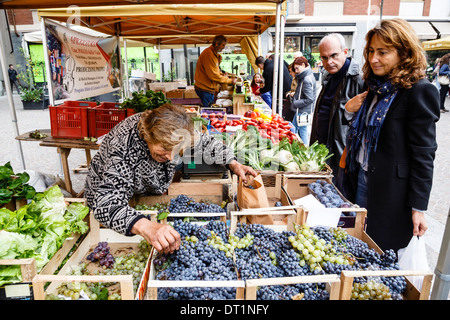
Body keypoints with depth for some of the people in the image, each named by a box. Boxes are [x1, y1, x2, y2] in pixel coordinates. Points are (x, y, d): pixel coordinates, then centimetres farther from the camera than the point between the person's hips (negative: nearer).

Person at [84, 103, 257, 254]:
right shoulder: (123, 143, -39)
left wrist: (233, 164, -18)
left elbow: (205, 143, -4)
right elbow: (108, 201, -45)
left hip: (152, 195, 5)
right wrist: (145, 227, -62)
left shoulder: (174, 131, -22)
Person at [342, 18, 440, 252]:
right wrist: (351, 111, -3)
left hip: (392, 192, -7)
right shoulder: (376, 87, 9)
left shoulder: (420, 92, -14)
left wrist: (418, 207, -15)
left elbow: (423, 154, -16)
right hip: (362, 181, 7)